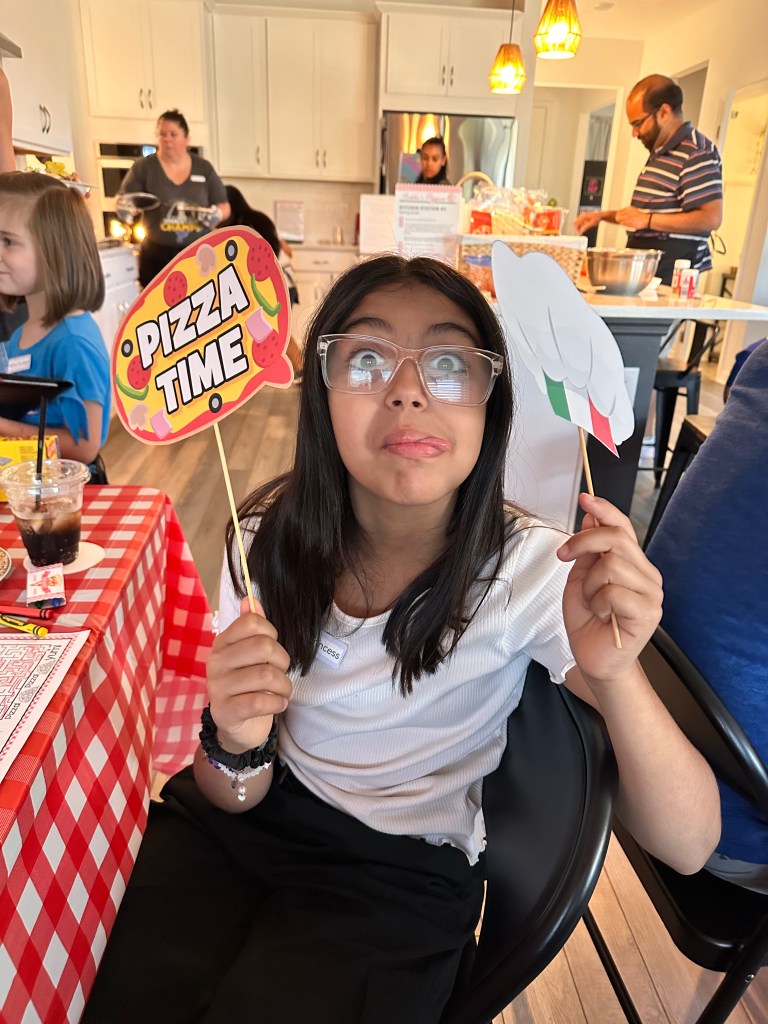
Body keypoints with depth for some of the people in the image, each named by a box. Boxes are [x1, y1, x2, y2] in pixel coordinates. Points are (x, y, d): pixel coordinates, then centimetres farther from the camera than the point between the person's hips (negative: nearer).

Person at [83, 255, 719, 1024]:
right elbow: (231, 799, -6)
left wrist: (614, 674, -39)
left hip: (402, 872, -2)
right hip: (245, 818, 3)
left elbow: (688, 846, -20)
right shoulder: (271, 537, -11)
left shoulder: (530, 569, -18)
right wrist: (234, 744, -30)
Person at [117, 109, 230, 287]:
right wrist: (124, 208, -23)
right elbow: (123, 201, 1)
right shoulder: (144, 167, 1)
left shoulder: (204, 168, 6)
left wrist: (217, 214, -14)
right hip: (157, 256, -2)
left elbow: (224, 207, 9)